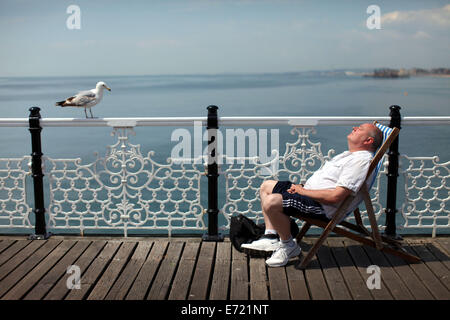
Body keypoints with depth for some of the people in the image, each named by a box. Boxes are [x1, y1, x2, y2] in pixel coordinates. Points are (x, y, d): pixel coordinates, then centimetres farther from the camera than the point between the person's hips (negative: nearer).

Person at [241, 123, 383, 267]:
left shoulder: (361, 160, -17)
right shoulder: (350, 154, 17)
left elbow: (335, 196, -26)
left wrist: (303, 191, -15)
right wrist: (301, 188, 5)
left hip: (324, 207, -11)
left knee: (271, 202, -28)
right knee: (266, 186, 15)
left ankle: (289, 246, -6)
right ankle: (271, 238, 10)